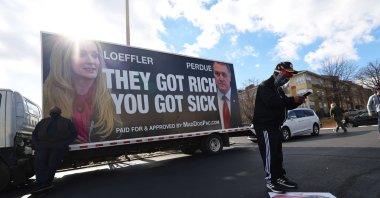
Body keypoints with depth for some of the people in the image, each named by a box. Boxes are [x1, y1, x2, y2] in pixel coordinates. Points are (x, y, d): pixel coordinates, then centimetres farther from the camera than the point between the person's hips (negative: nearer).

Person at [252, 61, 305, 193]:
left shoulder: (279, 89, 19)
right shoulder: (265, 86, -12)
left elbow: (285, 105, 20)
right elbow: (271, 102, -28)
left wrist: (297, 101, 1)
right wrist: (292, 99, -26)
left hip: (275, 126, 10)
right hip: (265, 126, -10)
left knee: (277, 153, 14)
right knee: (269, 154, -8)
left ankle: (280, 177, 24)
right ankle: (270, 181, 0)